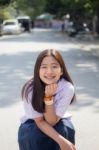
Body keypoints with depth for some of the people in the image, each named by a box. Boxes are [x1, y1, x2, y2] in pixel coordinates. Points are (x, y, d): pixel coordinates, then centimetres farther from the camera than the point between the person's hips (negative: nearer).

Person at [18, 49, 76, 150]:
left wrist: (49, 98, -40)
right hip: (34, 122, 0)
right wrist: (61, 140, -36)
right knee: (31, 135, -31)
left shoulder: (67, 88, -28)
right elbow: (40, 121, -23)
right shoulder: (30, 89, -28)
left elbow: (52, 122, -25)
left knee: (66, 129, -30)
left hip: (57, 121, 1)